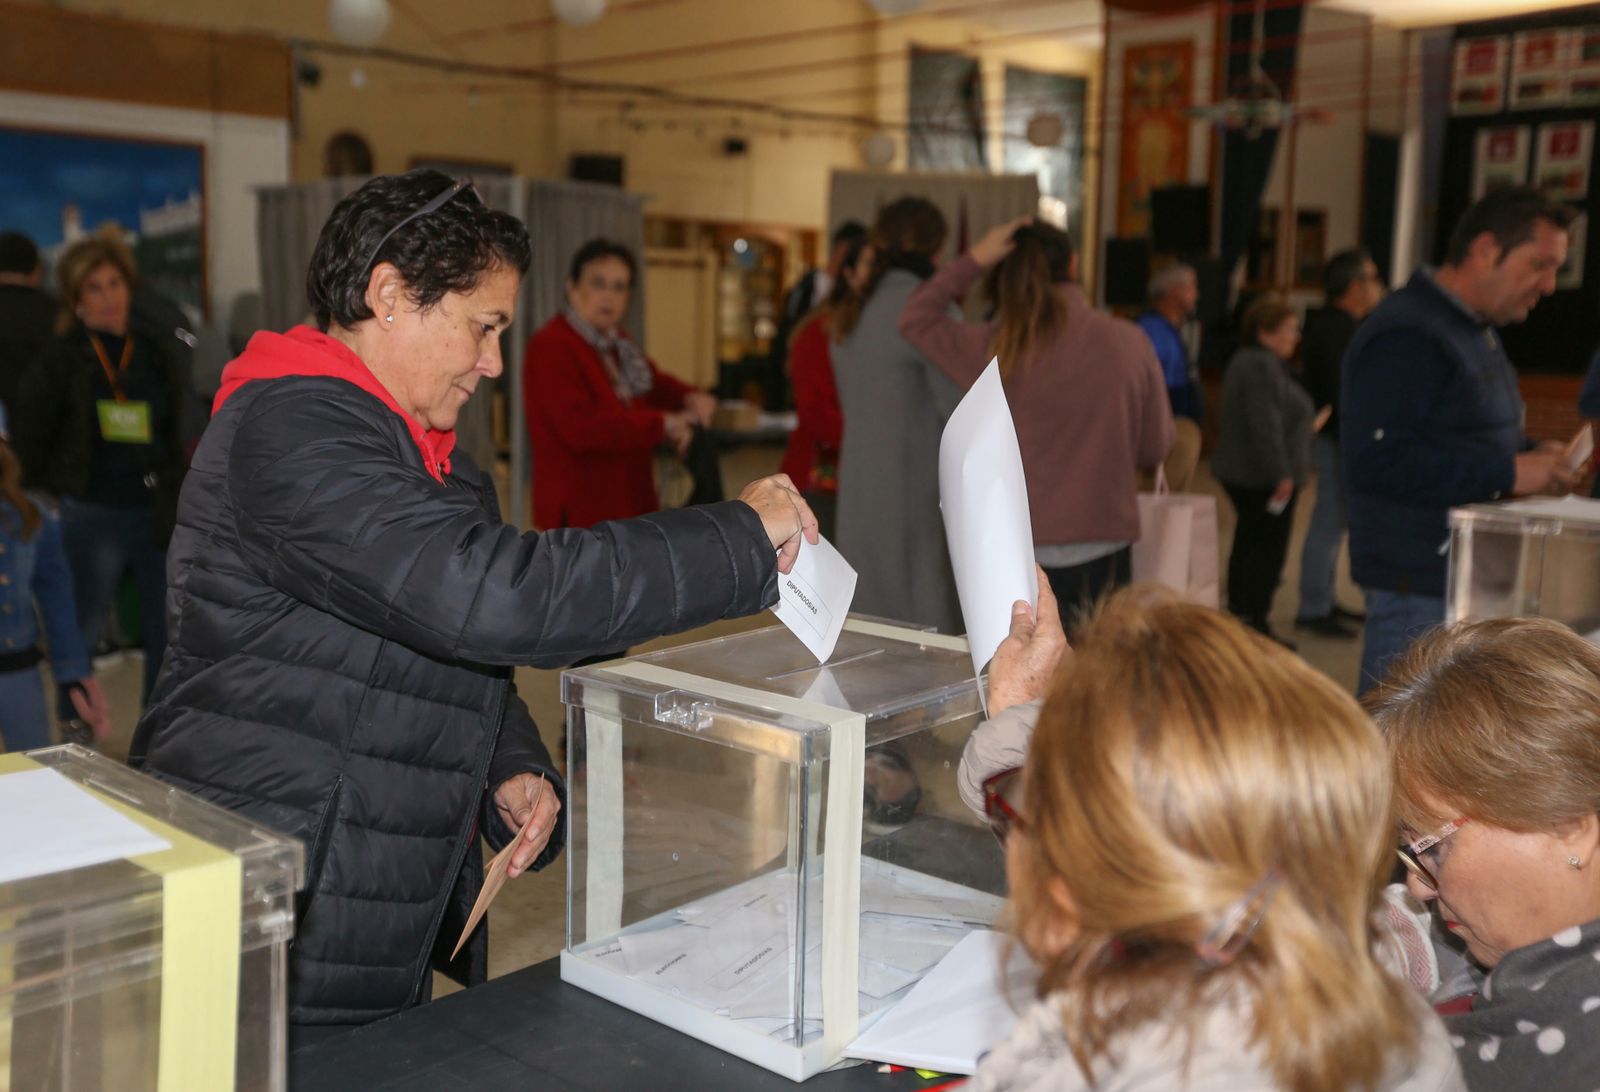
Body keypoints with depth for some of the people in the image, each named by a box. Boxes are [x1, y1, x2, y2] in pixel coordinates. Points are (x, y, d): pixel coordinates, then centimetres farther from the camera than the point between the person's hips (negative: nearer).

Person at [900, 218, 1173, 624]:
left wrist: (974, 261, 9)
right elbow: (1155, 448, 7)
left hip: (1019, 555, 0)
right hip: (1103, 548, 1)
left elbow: (916, 318, 13)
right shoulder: (1128, 343, -3)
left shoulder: (992, 350, -5)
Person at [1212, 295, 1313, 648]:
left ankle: (1239, 614, 24)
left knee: (1248, 545, 16)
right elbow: (1266, 426, -25)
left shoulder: (1247, 361, 16)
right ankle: (1255, 624, -1)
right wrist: (1282, 474, -23)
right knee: (1268, 549, -5)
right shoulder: (1262, 367, -19)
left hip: (1241, 474, 11)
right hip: (1265, 477, -11)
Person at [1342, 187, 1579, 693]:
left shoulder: (1475, 330, 17)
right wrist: (1507, 473, -23)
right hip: (1419, 586, -10)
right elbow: (1376, 460, -27)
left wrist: (1531, 455, 8)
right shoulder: (1405, 337, -18)